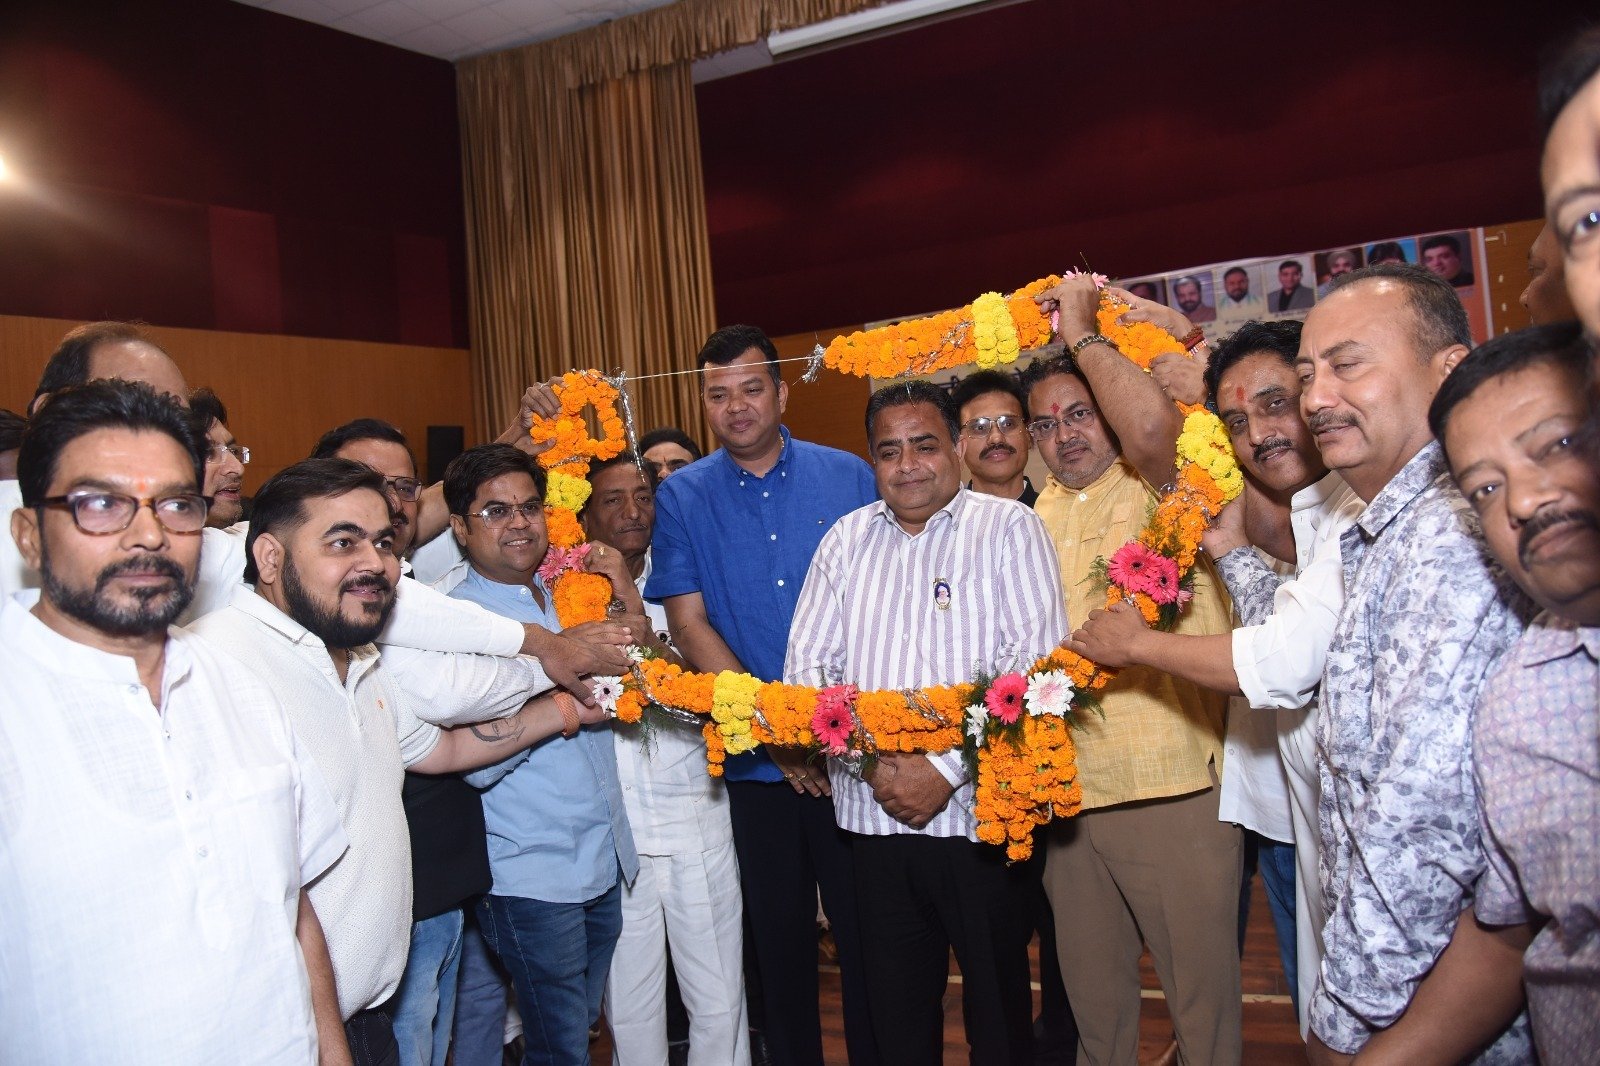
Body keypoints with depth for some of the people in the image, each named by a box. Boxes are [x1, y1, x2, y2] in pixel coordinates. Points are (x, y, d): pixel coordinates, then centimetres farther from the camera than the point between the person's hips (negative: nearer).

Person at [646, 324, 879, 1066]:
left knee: (867, 930, 8)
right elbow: (688, 623, -3)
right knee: (778, 936, 13)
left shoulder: (848, 477, 1)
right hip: (754, 758, 1)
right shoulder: (682, 497, 1)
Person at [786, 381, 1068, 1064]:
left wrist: (945, 770, -15)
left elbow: (1034, 667, -11)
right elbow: (808, 667, 6)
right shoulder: (845, 540, 10)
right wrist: (874, 763, -8)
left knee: (998, 1009, 9)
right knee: (894, 1008, 14)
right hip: (873, 816, 4)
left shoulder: (1008, 529, -2)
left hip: (979, 813, -3)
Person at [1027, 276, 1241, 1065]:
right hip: (1067, 794, 6)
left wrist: (1082, 335, -14)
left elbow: (1151, 425, -27)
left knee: (1203, 997, 4)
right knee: (1093, 995, 18)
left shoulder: (1161, 489, -4)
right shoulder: (1039, 515, 15)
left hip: (1172, 792, -6)